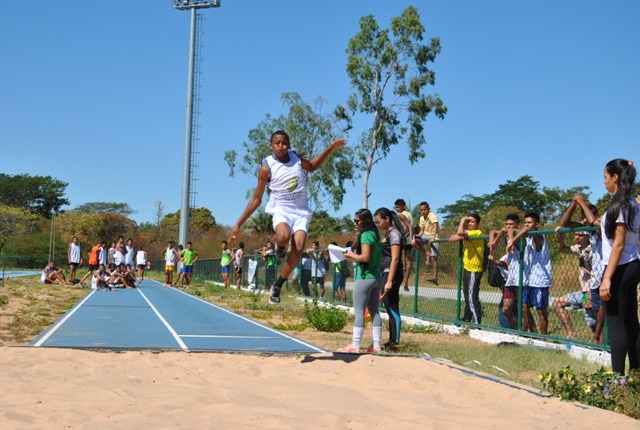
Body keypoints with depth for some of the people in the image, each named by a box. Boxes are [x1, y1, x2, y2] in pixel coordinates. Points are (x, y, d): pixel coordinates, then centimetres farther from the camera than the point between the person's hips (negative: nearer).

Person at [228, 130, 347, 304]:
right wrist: (238, 225, -5)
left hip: (301, 211, 4)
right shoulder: (267, 167, -9)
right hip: (282, 210, -3)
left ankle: (277, 286, -3)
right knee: (283, 237, -37)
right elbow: (256, 199, -3)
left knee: (298, 248, -18)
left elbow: (312, 166, 25)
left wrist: (330, 149, 13)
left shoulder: (296, 157, 2)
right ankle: (279, 246, 2)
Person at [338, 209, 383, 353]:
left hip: (365, 278, -9)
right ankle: (376, 345, 11)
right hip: (376, 277, 9)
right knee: (374, 312, 9)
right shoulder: (374, 235, 14)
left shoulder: (365, 235, -12)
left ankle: (355, 345, -4)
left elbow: (365, 257, -21)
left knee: (359, 312, -5)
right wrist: (354, 257, 10)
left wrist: (351, 255, -6)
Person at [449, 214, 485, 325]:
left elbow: (460, 232, -26)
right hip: (466, 269, 10)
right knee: (467, 296, 19)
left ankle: (477, 323, -11)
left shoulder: (478, 233, -12)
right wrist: (461, 237, -8)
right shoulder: (467, 234, 16)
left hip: (474, 270, -10)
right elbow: (451, 239, 11)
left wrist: (462, 220, -12)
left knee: (472, 298, -12)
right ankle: (466, 320, 30)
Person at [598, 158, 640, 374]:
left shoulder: (620, 204, -14)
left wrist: (607, 278, -21)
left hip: (620, 268, -9)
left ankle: (617, 377, -5)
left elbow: (618, 244, -19)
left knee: (616, 323, -6)